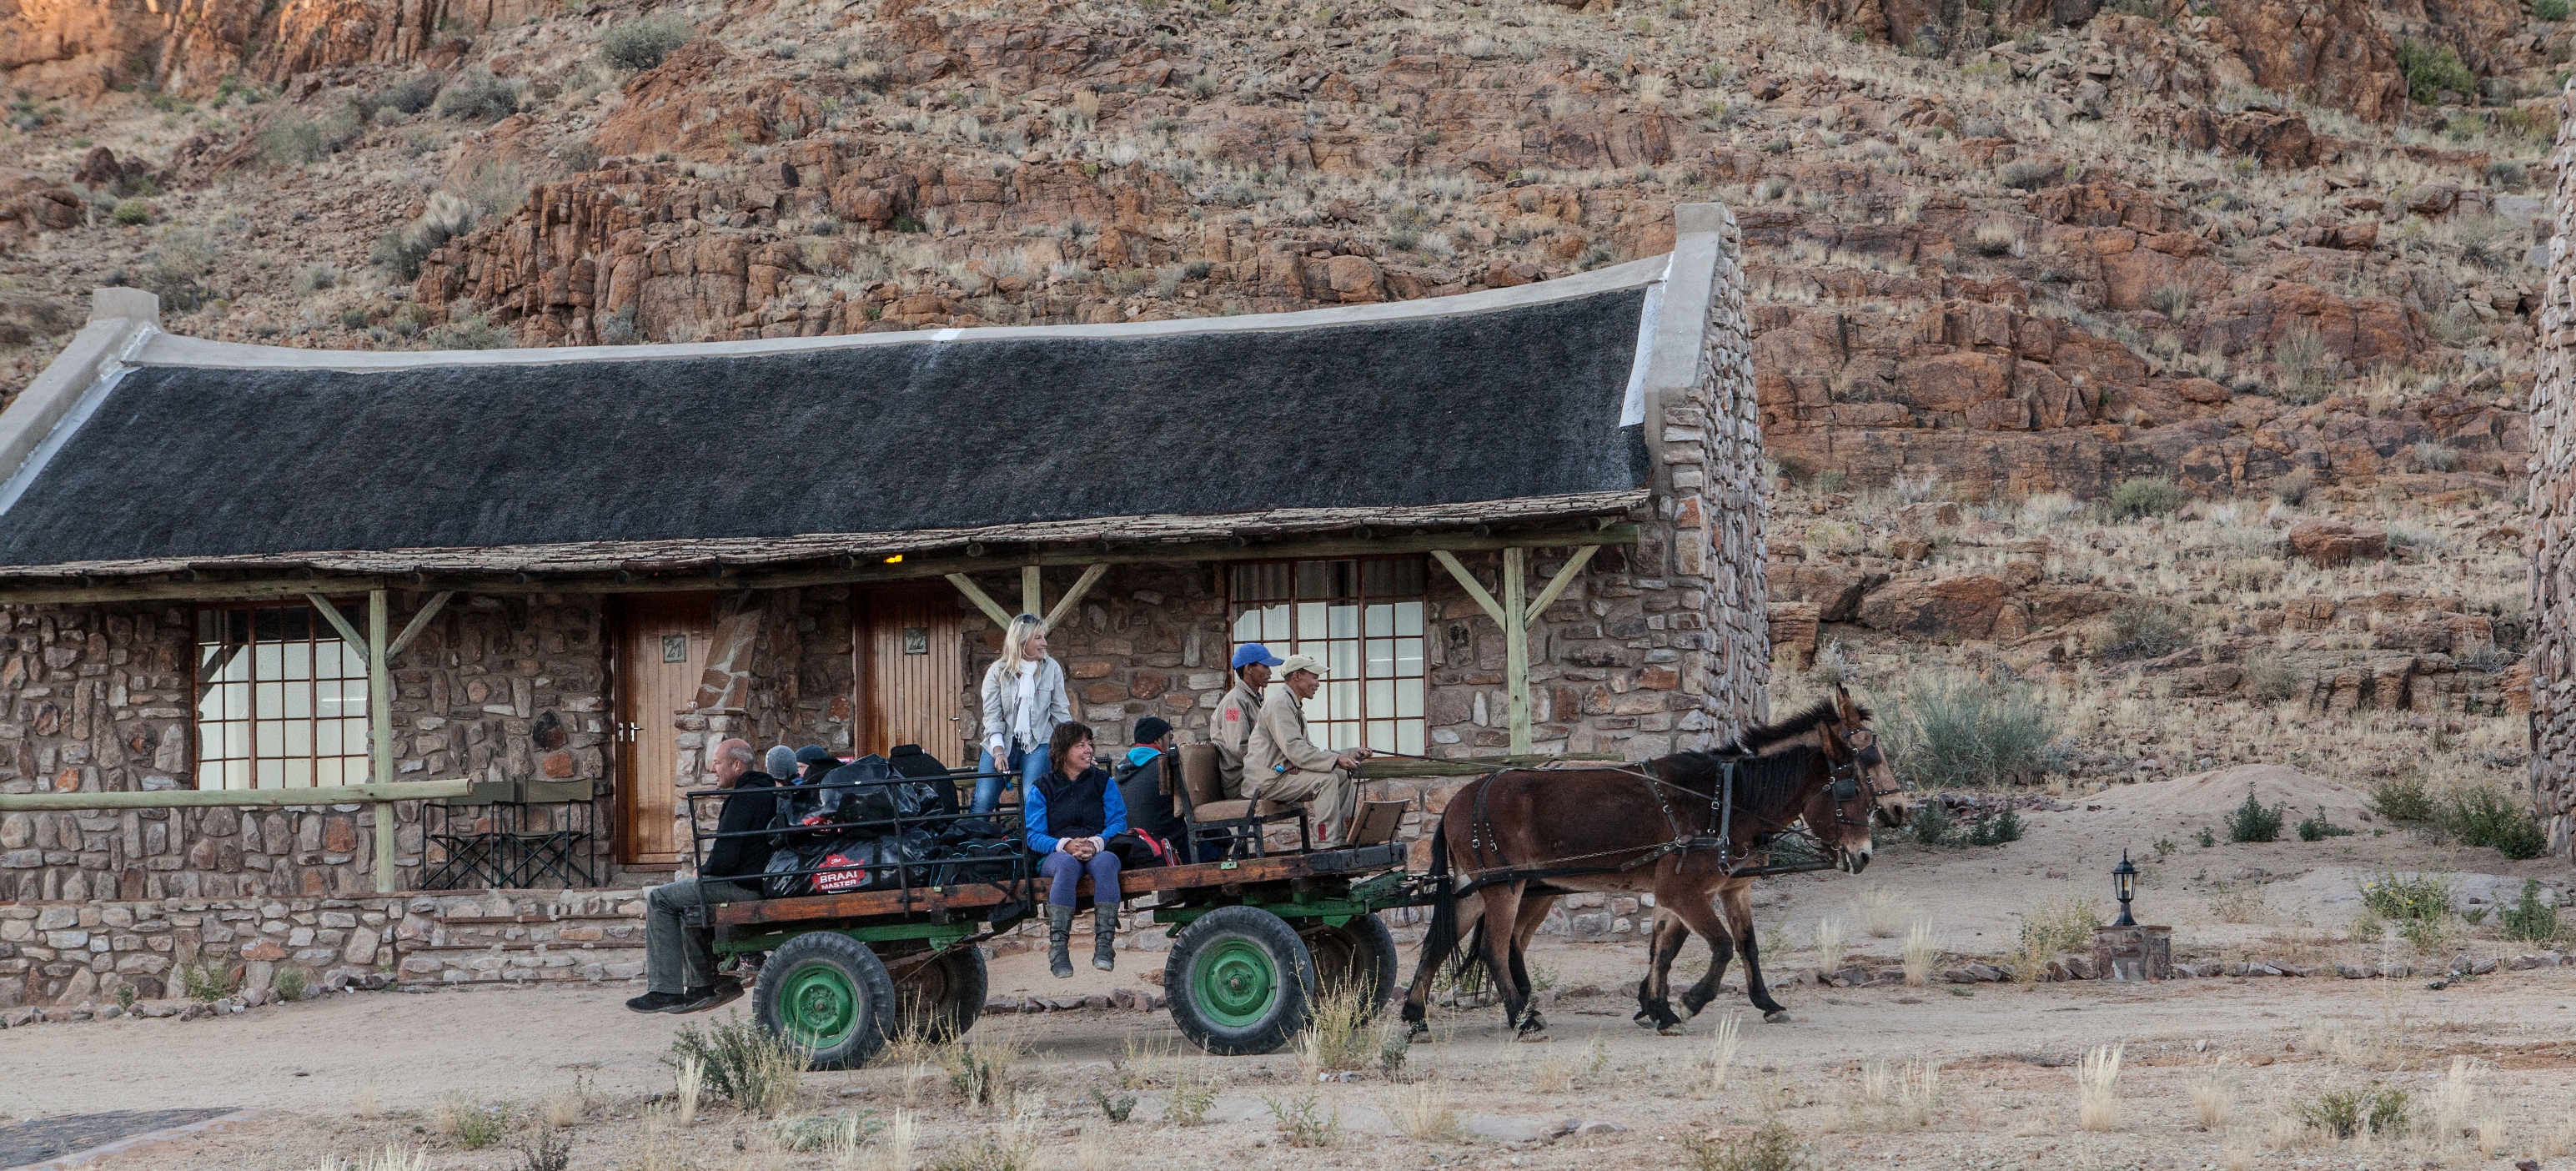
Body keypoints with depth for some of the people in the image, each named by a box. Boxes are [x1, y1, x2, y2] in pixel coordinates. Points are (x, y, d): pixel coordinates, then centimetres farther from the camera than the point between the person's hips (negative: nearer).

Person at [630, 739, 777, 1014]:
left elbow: (723, 860, -23)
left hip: (743, 886, -10)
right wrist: (710, 864, 13)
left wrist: (703, 870, -2)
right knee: (685, 904, 28)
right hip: (760, 881, 10)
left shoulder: (743, 798, -18)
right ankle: (703, 984, 25)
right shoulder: (766, 790, 15)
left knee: (659, 900, -4)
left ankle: (666, 990, -6)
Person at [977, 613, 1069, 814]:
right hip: (1001, 744, 0)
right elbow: (992, 715, -3)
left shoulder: (1052, 669, 3)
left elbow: (1060, 712, 6)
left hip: (1037, 744, 0)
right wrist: (998, 751, -14)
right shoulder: (998, 672, 0)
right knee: (983, 800, -9)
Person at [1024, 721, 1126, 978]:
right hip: (1056, 854, -1)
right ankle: (1058, 948, -45)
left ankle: (1104, 946, -43)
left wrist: (1096, 843, -16)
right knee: (1068, 864, -38)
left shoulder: (1102, 781, 17)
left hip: (1098, 851, 1)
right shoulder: (1042, 788, 13)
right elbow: (1035, 836, 2)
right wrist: (1065, 845, -18)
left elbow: (1119, 821, 5)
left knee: (1106, 862, -36)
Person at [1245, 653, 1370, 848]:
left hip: (1282, 773, 11)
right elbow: (1295, 751, -24)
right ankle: (1326, 845, -27)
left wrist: (1351, 754, 8)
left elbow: (1309, 750, 17)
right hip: (1266, 781, -11)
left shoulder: (1293, 705, 21)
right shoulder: (1279, 703, -14)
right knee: (1326, 779, -25)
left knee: (1344, 778, 5)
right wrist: (1337, 759, -27)